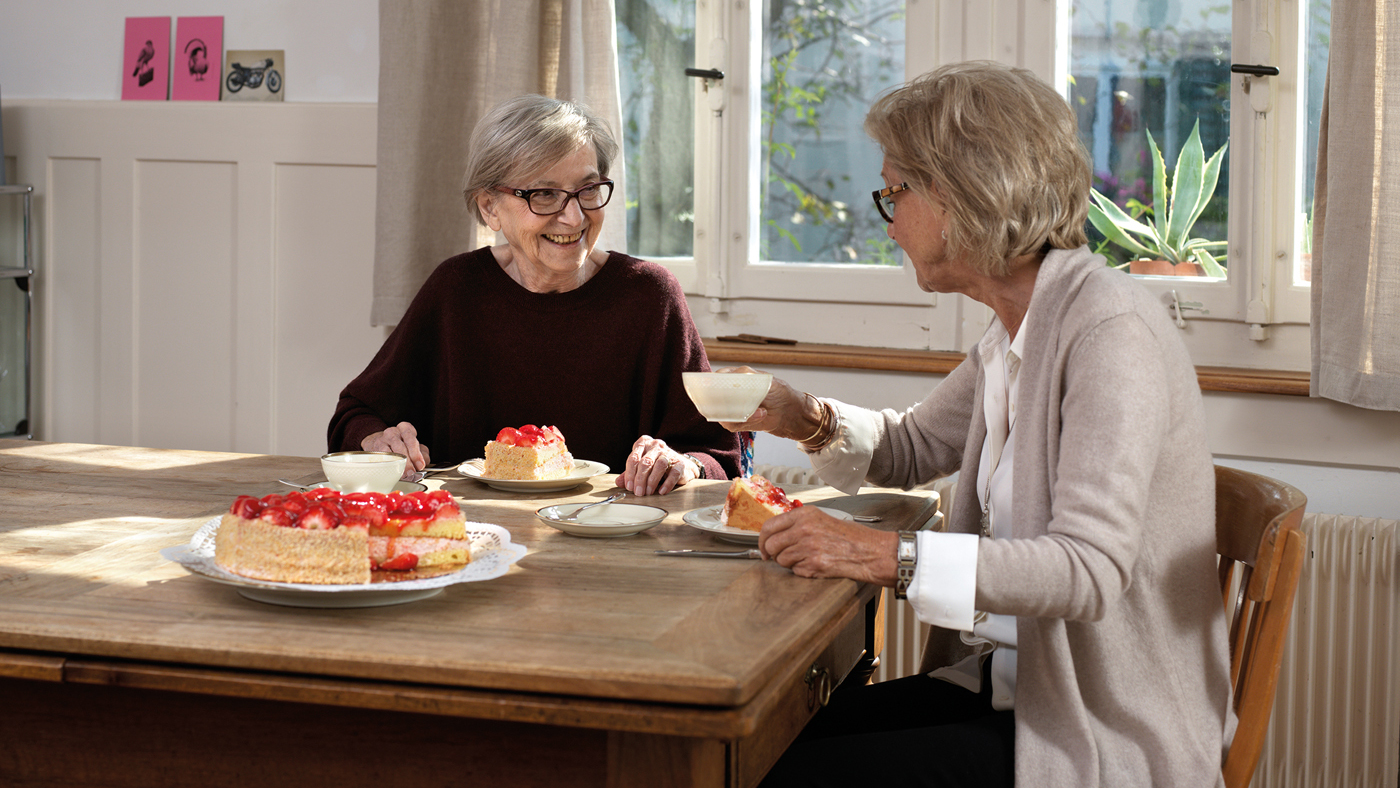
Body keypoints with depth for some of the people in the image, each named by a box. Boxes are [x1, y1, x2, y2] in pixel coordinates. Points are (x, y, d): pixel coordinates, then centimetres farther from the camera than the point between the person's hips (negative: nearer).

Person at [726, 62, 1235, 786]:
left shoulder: (1109, 328, -20)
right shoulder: (1015, 332, 10)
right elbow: (916, 447, 29)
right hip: (1008, 680, 8)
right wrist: (811, 421, 8)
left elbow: (1090, 569, -29)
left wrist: (888, 555, -33)